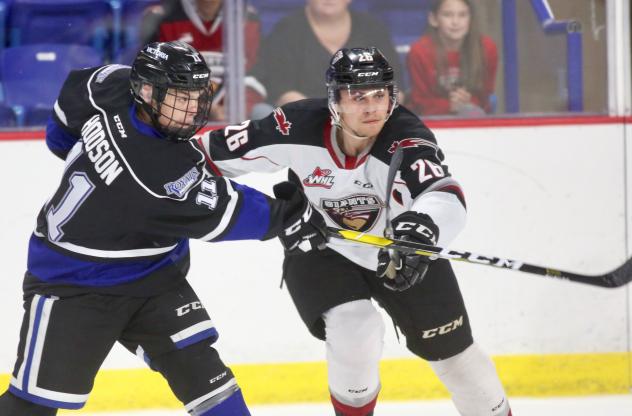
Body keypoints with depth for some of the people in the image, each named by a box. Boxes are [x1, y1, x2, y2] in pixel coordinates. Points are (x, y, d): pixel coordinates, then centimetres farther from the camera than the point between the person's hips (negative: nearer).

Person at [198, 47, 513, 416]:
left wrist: (422, 225, -71)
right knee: (353, 330, -24)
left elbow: (447, 198, -52)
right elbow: (218, 152, -13)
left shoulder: (407, 140, -33)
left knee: (451, 348, 7)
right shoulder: (298, 128, -28)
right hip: (321, 249, 0)